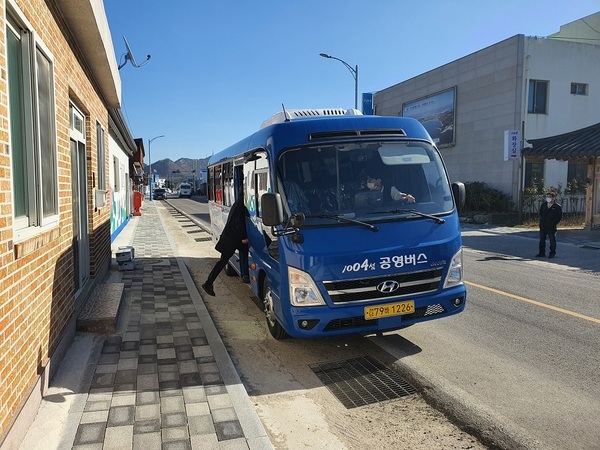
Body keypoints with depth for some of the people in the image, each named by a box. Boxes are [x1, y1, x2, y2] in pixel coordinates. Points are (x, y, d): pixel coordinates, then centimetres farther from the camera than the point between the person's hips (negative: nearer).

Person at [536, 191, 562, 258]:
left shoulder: (557, 207, -6)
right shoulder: (543, 205, 10)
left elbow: (559, 216, -3)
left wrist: (554, 223, -6)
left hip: (551, 227, -5)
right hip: (543, 226, 5)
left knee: (552, 241, 3)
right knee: (542, 240, 10)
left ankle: (552, 253, 12)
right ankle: (542, 253, 19)